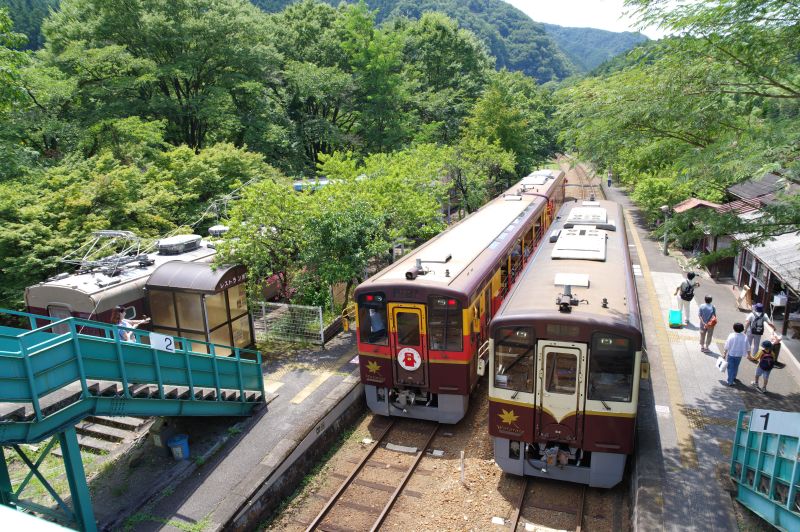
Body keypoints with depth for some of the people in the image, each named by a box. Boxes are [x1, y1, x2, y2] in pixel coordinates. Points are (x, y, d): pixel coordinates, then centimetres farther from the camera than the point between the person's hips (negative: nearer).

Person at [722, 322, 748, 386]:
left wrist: (724, 353, -2)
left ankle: (730, 382, 10)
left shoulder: (731, 336, -21)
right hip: (739, 355, 3)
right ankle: (733, 378, 42)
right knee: (736, 367, 23)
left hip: (731, 354, -3)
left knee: (730, 367, 8)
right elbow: (747, 347, -4)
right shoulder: (744, 337, -13)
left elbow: (727, 346, -15)